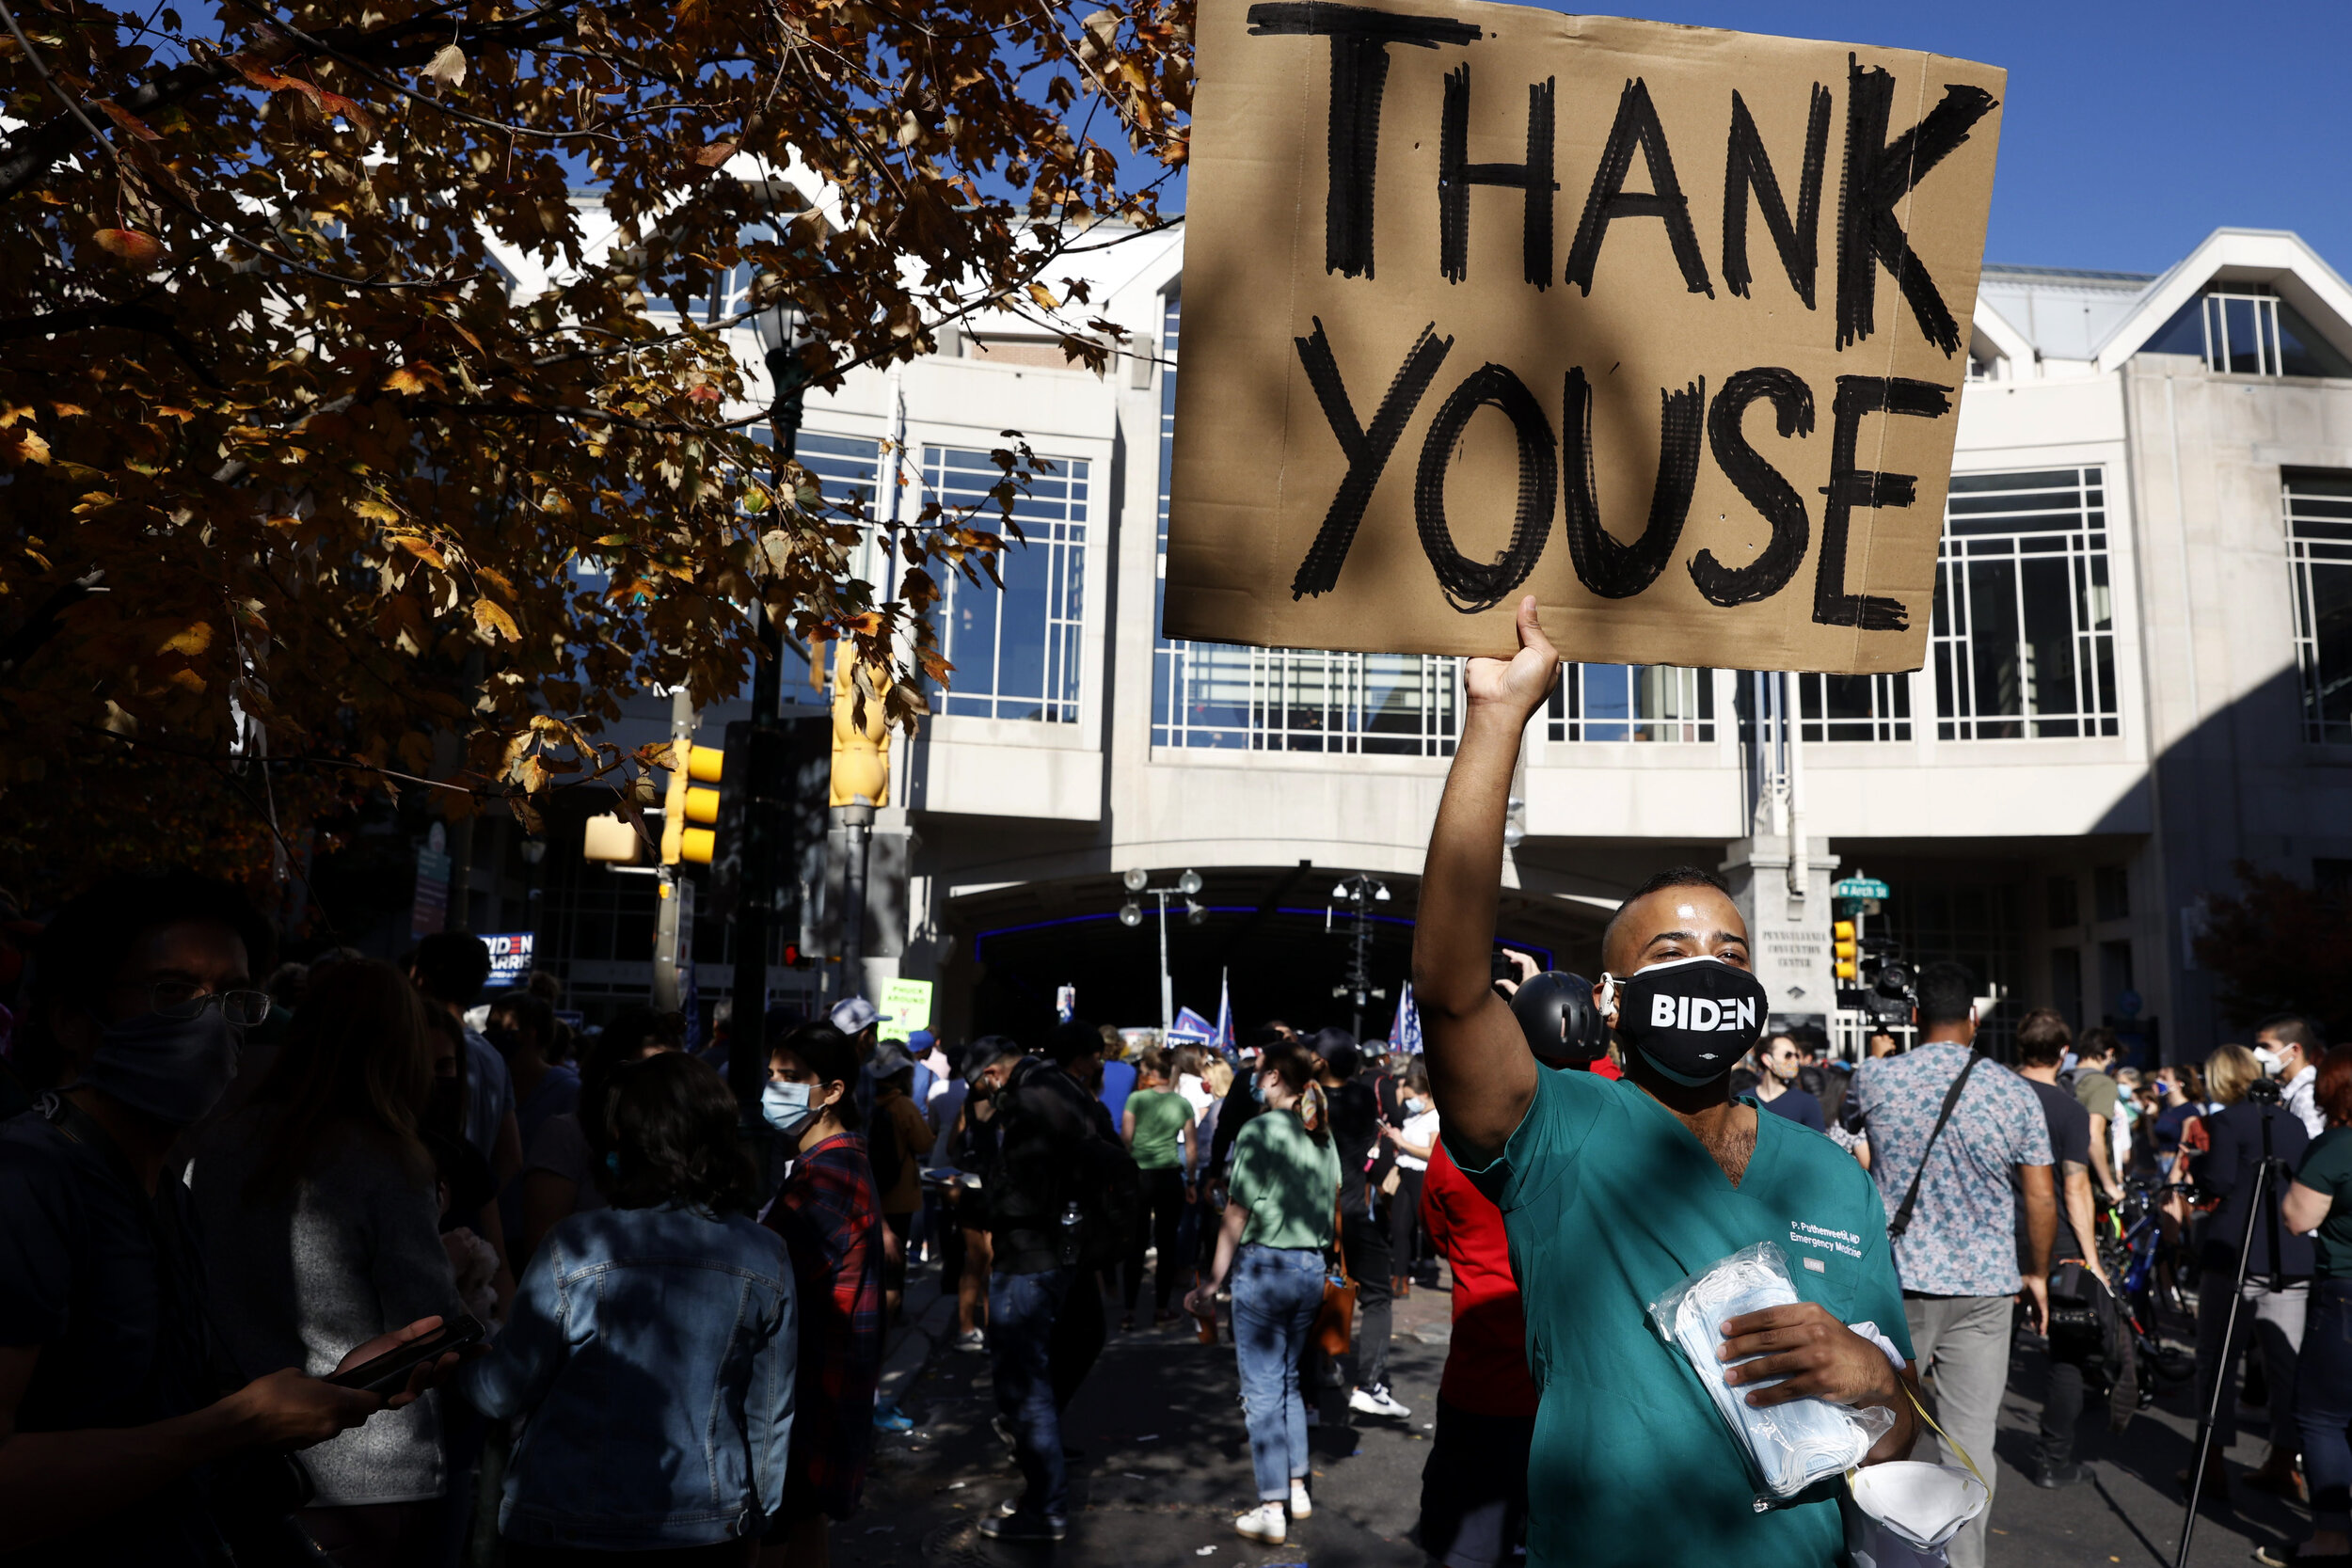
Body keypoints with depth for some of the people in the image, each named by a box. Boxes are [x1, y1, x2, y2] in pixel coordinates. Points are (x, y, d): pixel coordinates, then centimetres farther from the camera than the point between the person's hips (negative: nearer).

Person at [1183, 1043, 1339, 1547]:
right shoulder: (1323, 1137, 7)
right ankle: (1298, 1489, 24)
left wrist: (1212, 1283, -7)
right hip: (1311, 1266, 6)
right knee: (1289, 1382, 19)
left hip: (1263, 1265, -6)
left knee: (1262, 1391, 1)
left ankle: (1272, 1511, 5)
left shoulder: (1259, 1131, -13)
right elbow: (1332, 1206, 12)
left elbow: (1237, 1214, -12)